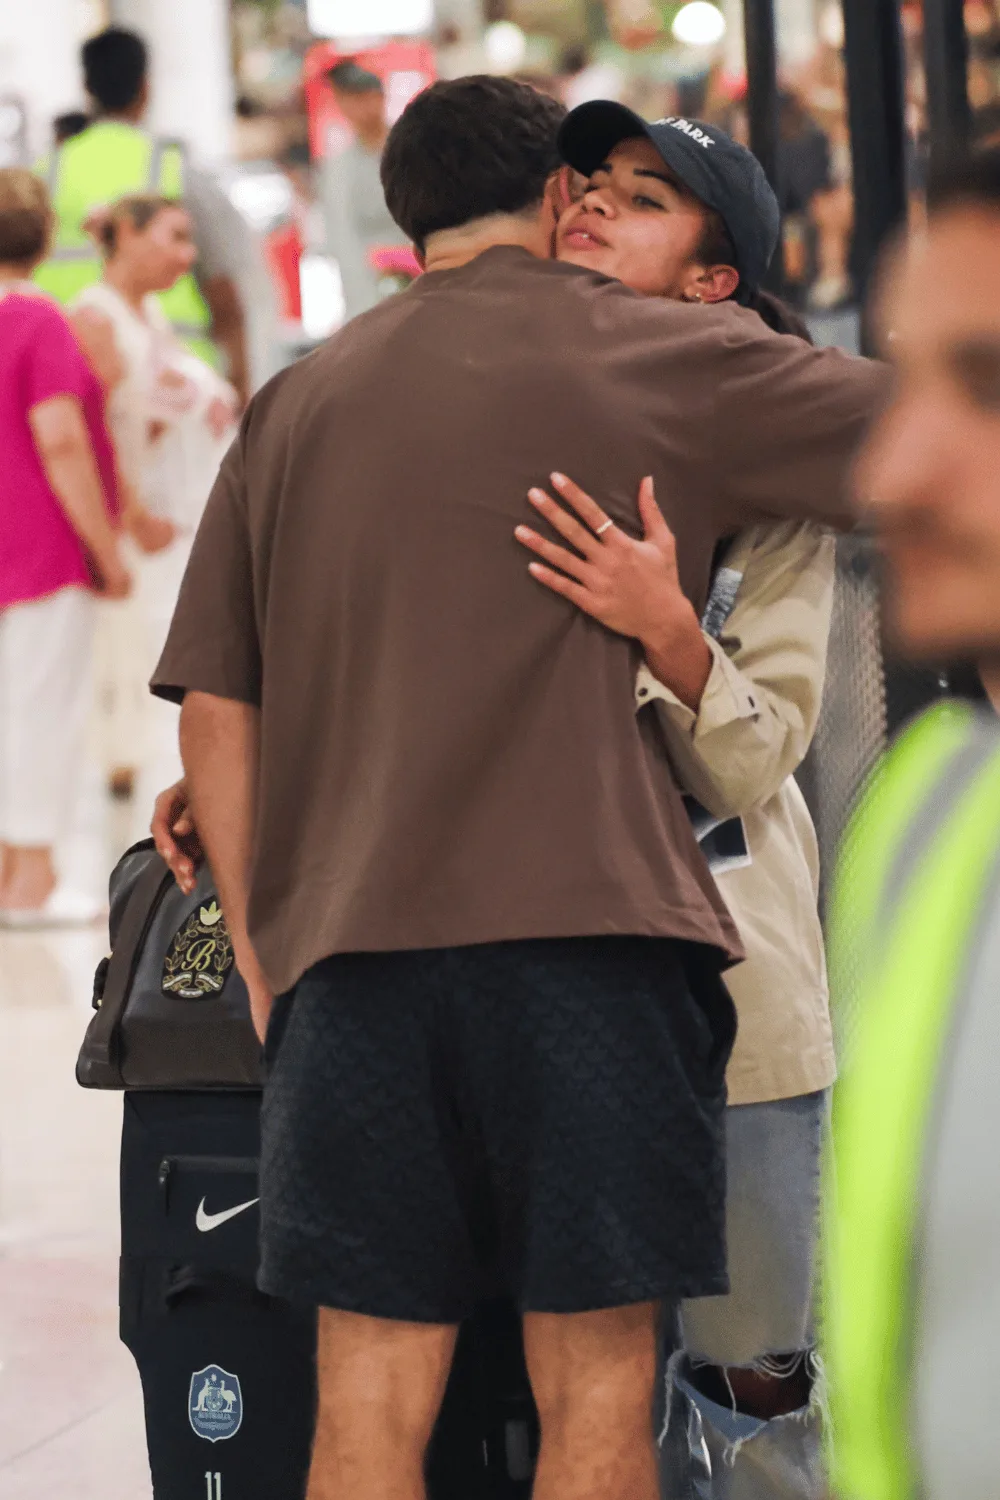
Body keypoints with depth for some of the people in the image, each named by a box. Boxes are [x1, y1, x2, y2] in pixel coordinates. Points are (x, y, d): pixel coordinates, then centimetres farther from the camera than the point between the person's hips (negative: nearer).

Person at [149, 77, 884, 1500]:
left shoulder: (298, 403, 17)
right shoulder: (657, 357, 6)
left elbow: (214, 713, 14)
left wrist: (261, 958, 18)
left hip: (347, 951, 4)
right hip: (589, 926, -4)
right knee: (595, 1386, 1)